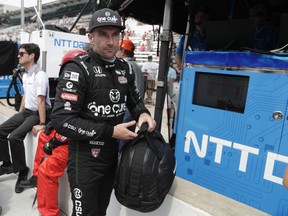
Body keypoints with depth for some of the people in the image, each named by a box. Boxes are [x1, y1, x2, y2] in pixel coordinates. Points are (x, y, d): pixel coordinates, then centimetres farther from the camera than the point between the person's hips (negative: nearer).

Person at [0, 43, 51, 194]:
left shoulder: (40, 75, -18)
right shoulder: (25, 74, 11)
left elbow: (41, 101, -24)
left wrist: (42, 123, -26)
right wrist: (19, 114, 21)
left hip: (38, 114, -9)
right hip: (26, 112, 9)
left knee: (14, 137, -23)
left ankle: (22, 171, -5)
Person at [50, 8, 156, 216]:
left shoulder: (124, 68, 3)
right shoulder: (78, 69, -17)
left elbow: (135, 100, 16)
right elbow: (61, 120, -24)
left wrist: (143, 114, -8)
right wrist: (110, 132, -23)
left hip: (112, 154, 6)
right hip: (85, 158, -6)